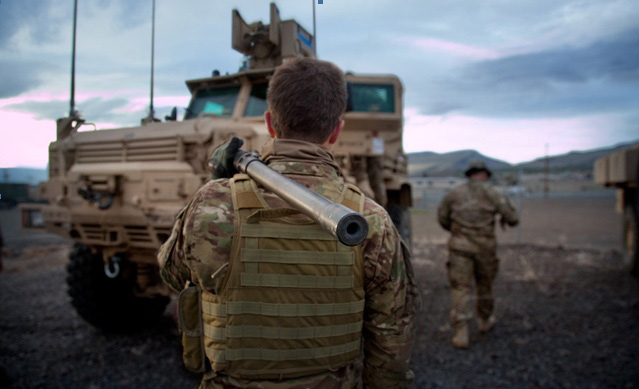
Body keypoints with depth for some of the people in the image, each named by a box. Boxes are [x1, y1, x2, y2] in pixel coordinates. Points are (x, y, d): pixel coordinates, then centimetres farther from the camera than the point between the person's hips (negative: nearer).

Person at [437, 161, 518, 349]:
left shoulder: (454, 193, 4)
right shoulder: (493, 194, -1)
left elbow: (442, 218, 13)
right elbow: (513, 219, 0)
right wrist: (505, 219, 24)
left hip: (460, 246, 0)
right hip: (484, 247, 0)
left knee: (461, 288, -1)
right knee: (485, 284, 21)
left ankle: (461, 333, -9)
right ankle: (485, 320, 40)